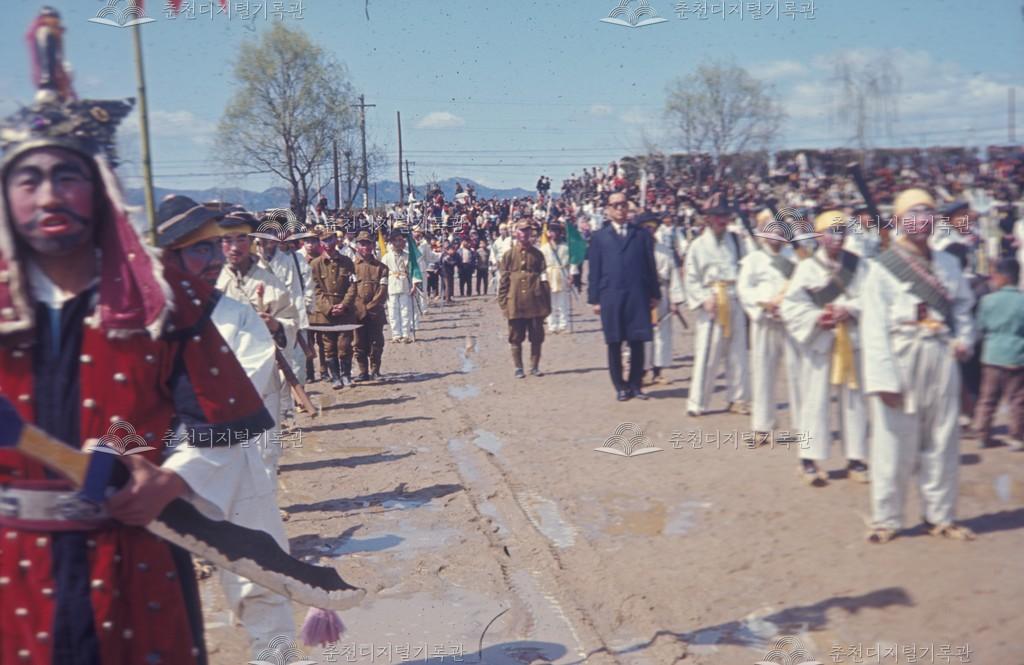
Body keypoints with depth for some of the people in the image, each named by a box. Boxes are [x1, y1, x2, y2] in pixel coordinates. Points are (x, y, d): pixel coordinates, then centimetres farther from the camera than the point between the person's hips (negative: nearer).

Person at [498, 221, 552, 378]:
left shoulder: (537, 254, 8)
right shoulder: (509, 255, 4)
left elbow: (544, 278, 6)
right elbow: (504, 280, 3)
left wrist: (546, 304, 1)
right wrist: (503, 302, -2)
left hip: (535, 303, 1)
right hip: (515, 304, -1)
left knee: (537, 337, 5)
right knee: (516, 338, 5)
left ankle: (535, 366, 17)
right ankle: (518, 368, 14)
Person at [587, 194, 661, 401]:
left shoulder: (641, 235, 11)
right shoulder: (599, 237, 8)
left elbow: (650, 267, 9)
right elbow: (594, 271, 5)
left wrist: (654, 294, 5)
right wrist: (594, 299, -1)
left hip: (638, 297, 1)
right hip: (610, 298, -1)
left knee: (637, 343, 2)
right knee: (614, 345, 4)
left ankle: (635, 384, 14)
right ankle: (620, 387, 13)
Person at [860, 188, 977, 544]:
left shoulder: (947, 263, 9)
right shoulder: (882, 267, -6)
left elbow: (963, 305, 18)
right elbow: (874, 328, -10)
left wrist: (964, 338, -2)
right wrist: (884, 378, -16)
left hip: (941, 360, 5)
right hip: (902, 358, -5)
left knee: (942, 441, 11)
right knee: (894, 443, 1)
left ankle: (940, 516, 24)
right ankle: (886, 518, 14)